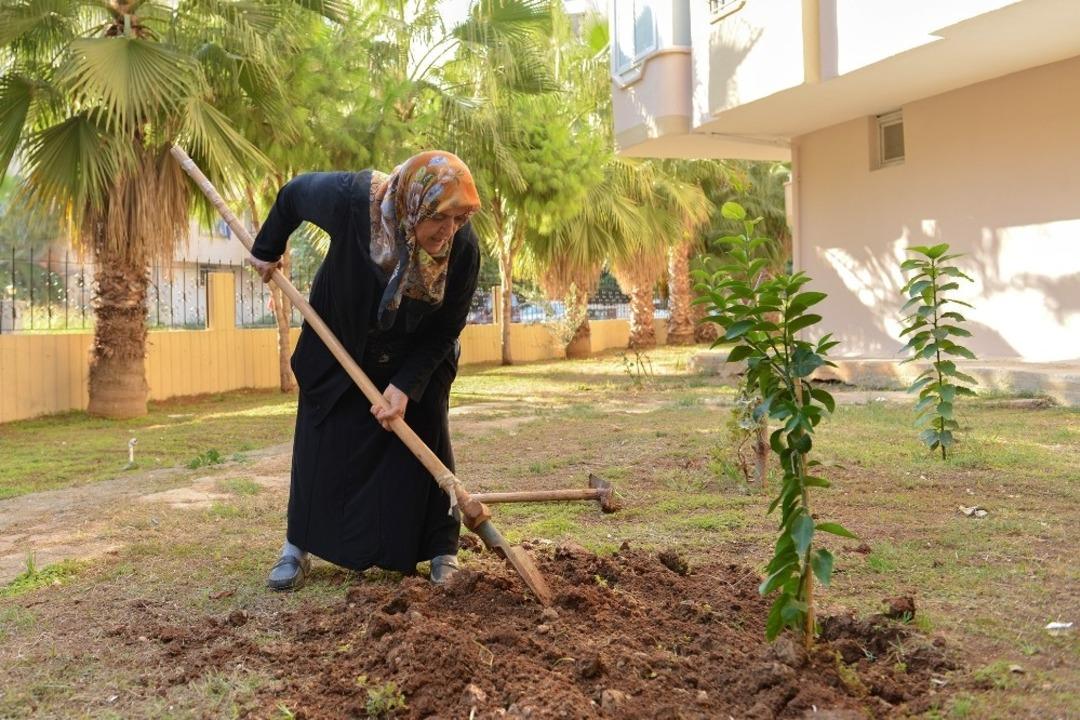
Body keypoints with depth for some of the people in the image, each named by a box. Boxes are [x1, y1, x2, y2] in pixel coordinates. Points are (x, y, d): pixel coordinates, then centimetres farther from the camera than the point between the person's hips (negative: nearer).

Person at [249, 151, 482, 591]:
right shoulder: (351, 198, -34)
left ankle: (442, 551, 9)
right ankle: (299, 547, 18)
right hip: (339, 342, 0)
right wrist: (267, 251, 3)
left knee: (425, 440, -4)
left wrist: (405, 385, -26)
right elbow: (293, 194, -10)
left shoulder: (463, 248, -31)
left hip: (418, 354, 0)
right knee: (324, 440, 3)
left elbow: (445, 330, -18)